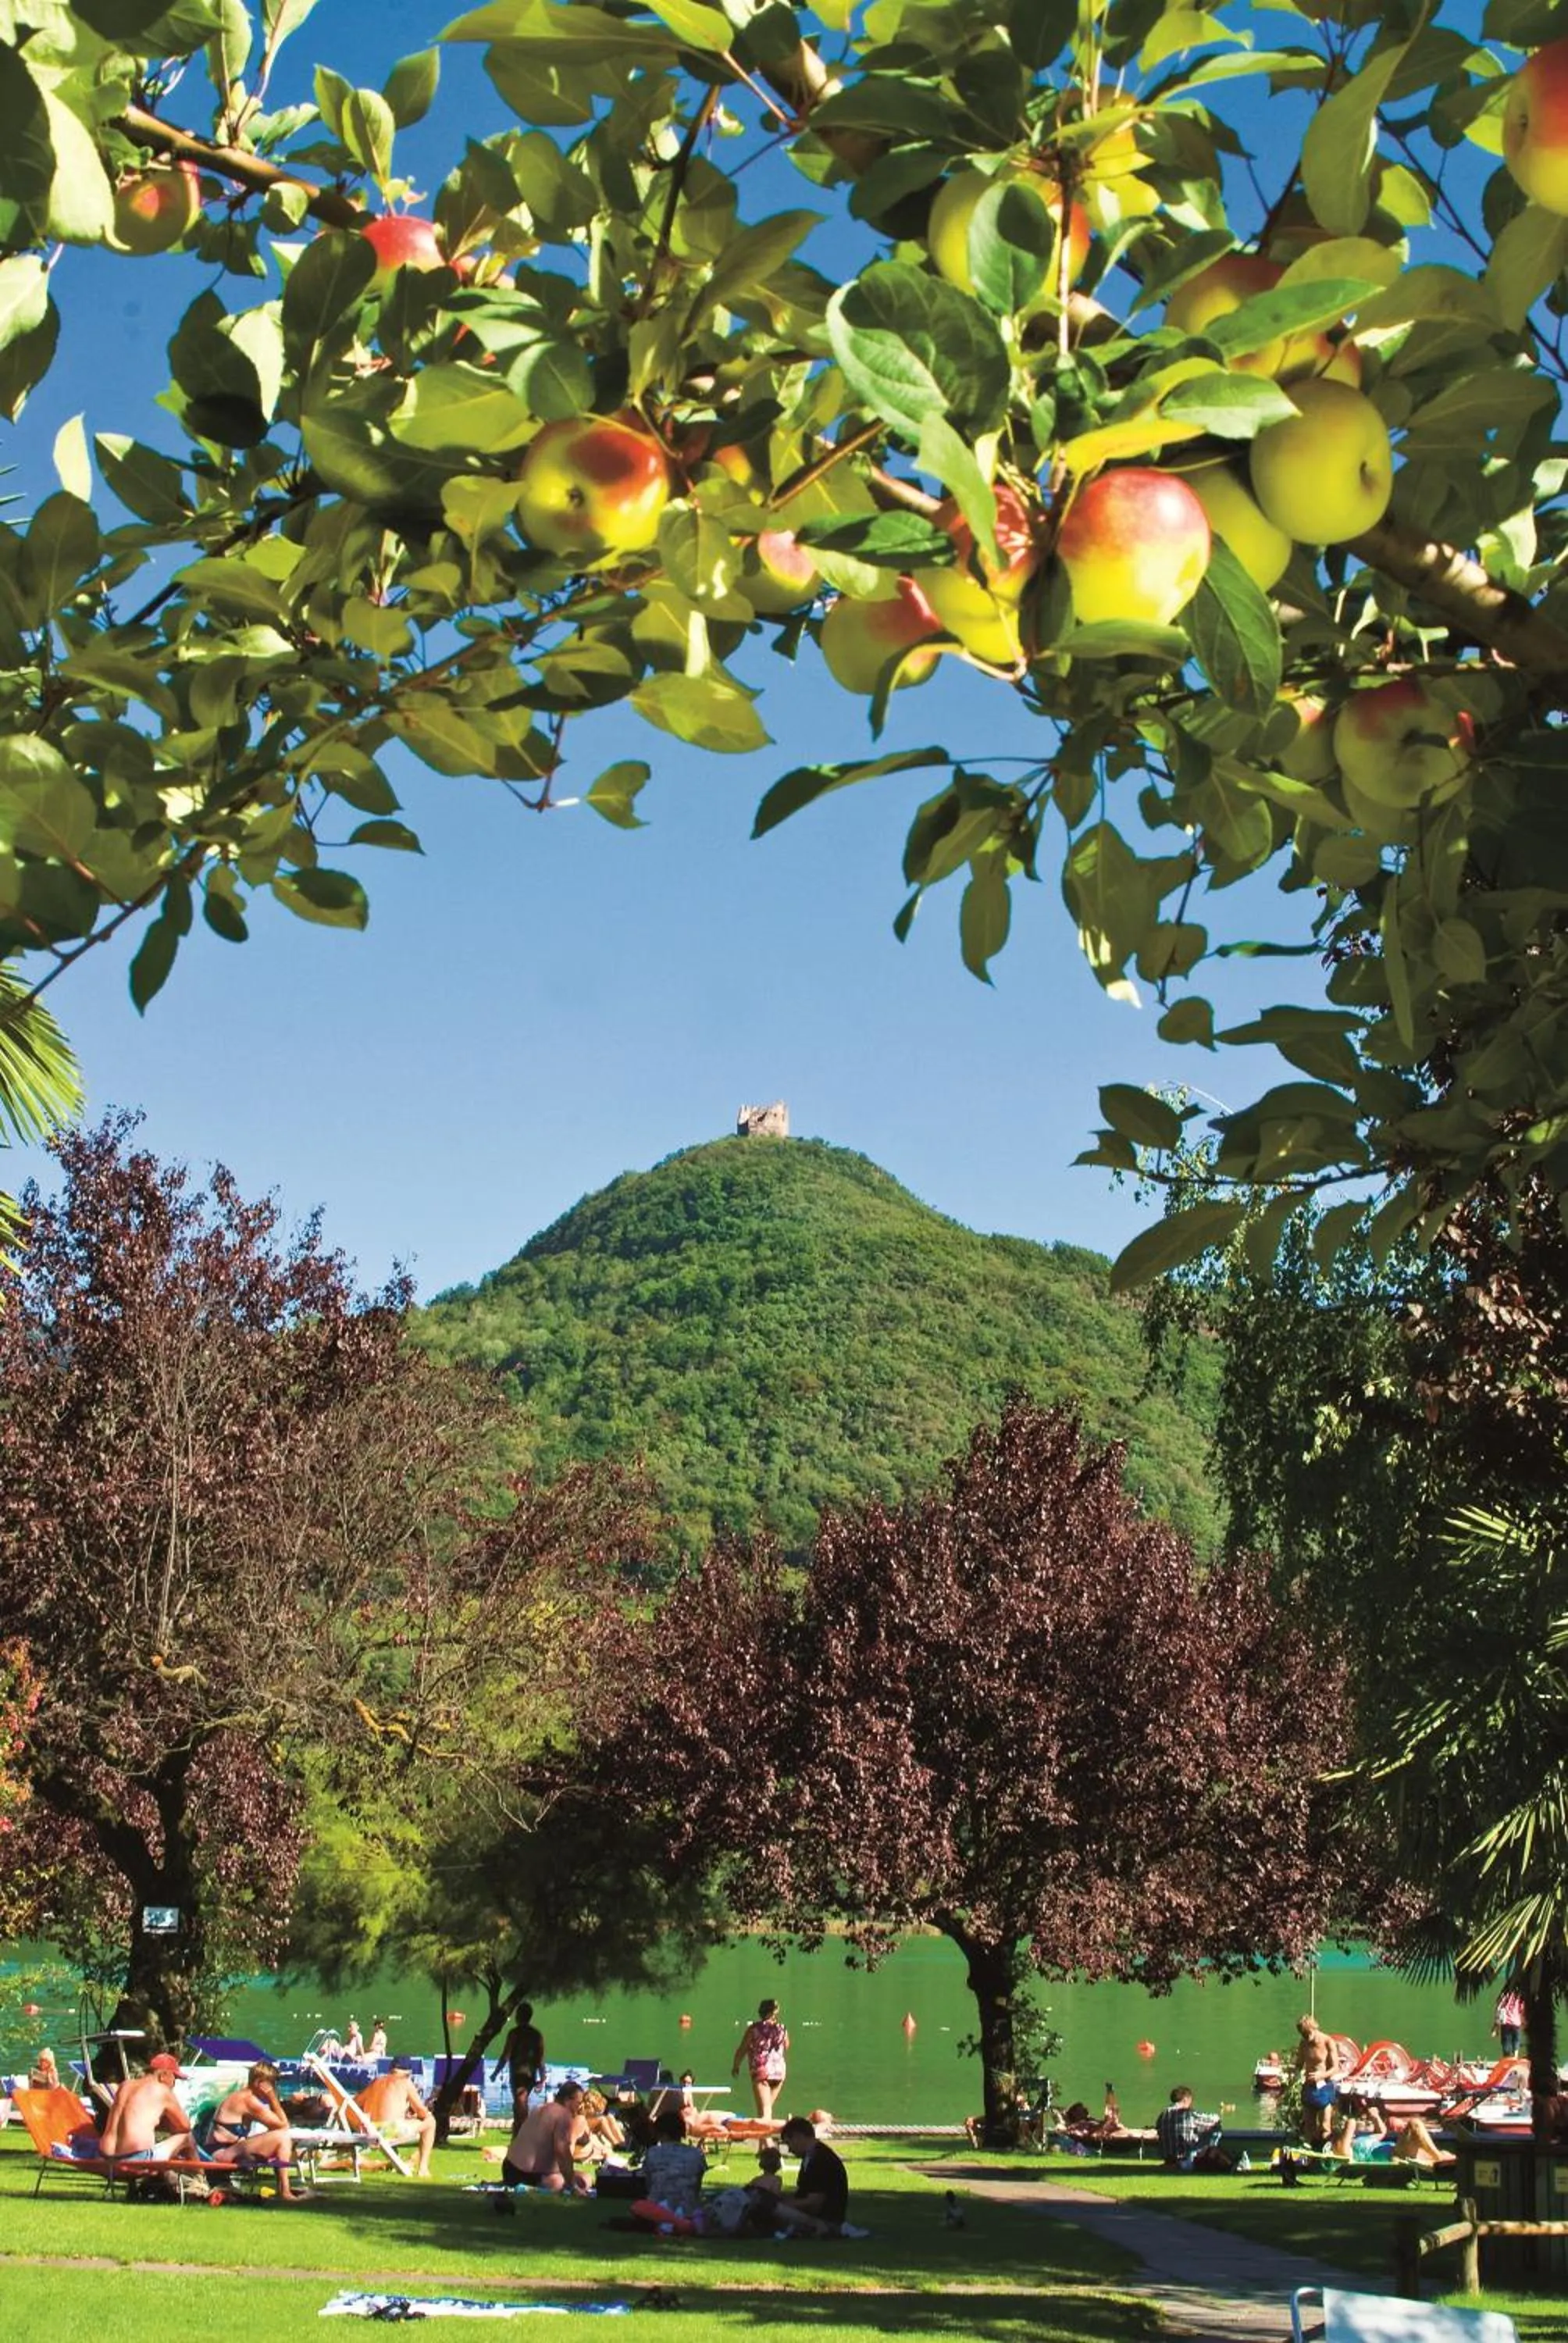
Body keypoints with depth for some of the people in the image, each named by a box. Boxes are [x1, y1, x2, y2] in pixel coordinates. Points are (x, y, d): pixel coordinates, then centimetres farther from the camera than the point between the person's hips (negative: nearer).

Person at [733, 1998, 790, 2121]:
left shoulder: (754, 2029, -4)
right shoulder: (782, 2030, 5)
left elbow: (742, 2049, 0)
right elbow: (786, 2049, 16)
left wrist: (735, 2066, 14)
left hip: (761, 2071, -4)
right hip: (780, 2071, 4)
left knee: (764, 2110, -9)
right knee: (769, 2107, 20)